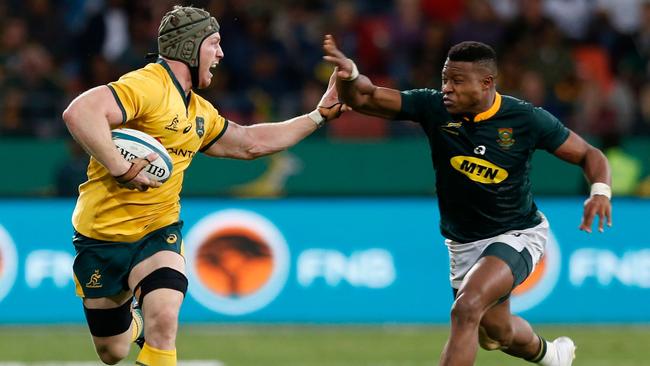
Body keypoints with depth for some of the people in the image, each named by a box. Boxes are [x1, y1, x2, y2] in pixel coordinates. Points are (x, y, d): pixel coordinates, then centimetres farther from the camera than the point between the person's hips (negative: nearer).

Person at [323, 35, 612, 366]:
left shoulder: (527, 120, -19)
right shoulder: (433, 107, -15)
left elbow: (589, 155, -8)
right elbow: (362, 99, -20)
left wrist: (600, 190, -29)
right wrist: (349, 75, -43)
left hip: (517, 235, -5)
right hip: (463, 243, 5)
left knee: (466, 308, -30)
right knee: (497, 332, 21)